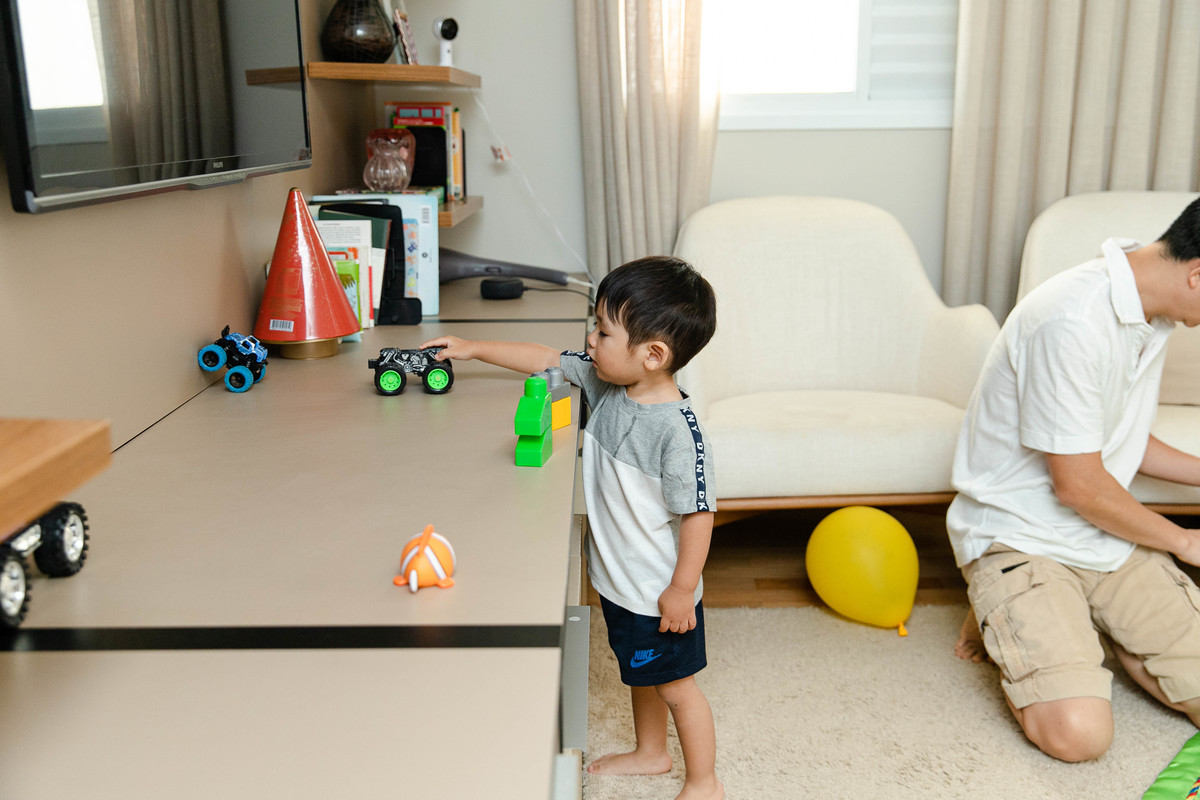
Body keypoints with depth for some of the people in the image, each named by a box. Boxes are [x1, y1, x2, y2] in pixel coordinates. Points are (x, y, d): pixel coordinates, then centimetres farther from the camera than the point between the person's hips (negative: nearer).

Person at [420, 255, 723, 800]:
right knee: (638, 672, 28)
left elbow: (698, 512, -26)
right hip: (616, 577, 8)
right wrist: (472, 349, 8)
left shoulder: (675, 428, -30)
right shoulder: (604, 383, -6)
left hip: (658, 593, -8)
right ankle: (650, 753, 51)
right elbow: (546, 359, 6)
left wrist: (682, 589, -21)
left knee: (674, 685, 12)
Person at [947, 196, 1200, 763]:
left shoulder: (1150, 313, 6)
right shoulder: (1074, 322, -26)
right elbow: (1078, 487, -20)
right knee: (1078, 734, -24)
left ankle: (1086, 622, 19)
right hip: (1021, 539, -8)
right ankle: (1004, 617, 6)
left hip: (1110, 540, 8)